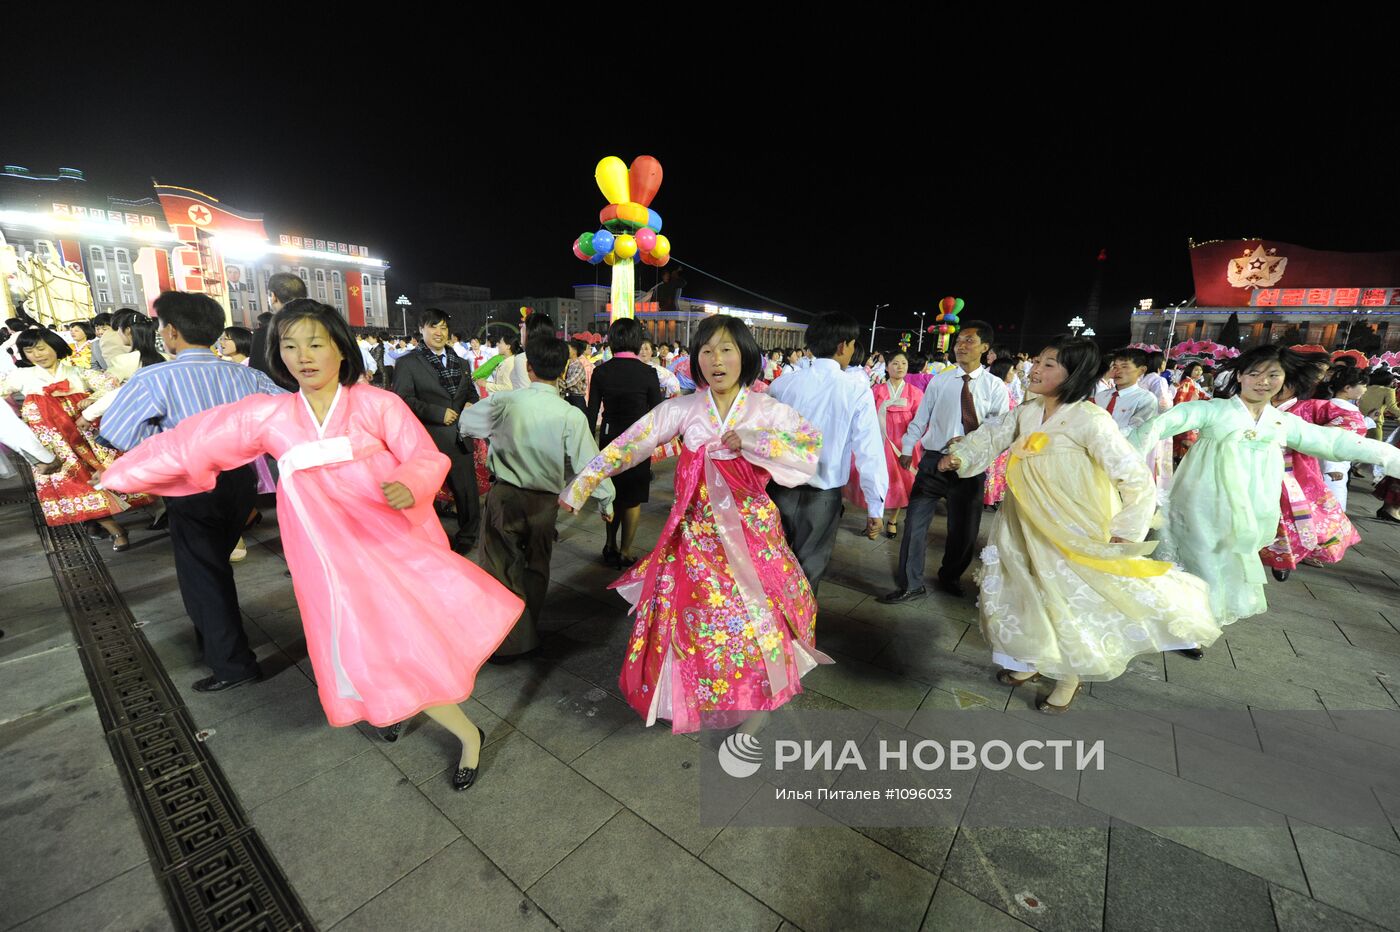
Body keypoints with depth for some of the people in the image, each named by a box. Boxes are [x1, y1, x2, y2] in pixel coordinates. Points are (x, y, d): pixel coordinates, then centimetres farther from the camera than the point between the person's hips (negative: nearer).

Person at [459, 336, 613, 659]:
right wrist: (606, 501, 2)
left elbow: (465, 423, 7)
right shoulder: (572, 416, -15)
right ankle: (526, 634, 37)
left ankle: (505, 641, 20)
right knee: (536, 567, 20)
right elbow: (590, 462, -12)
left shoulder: (504, 402, -11)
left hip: (504, 496, 0)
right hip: (544, 502, 1)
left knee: (499, 566, 13)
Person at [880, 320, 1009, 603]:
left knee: (963, 527, 13)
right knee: (916, 521, -2)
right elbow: (920, 418, 6)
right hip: (934, 460, 0)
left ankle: (950, 577, 38)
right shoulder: (939, 381, 2)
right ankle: (911, 584, 11)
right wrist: (907, 448, 4)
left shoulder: (996, 387, 0)